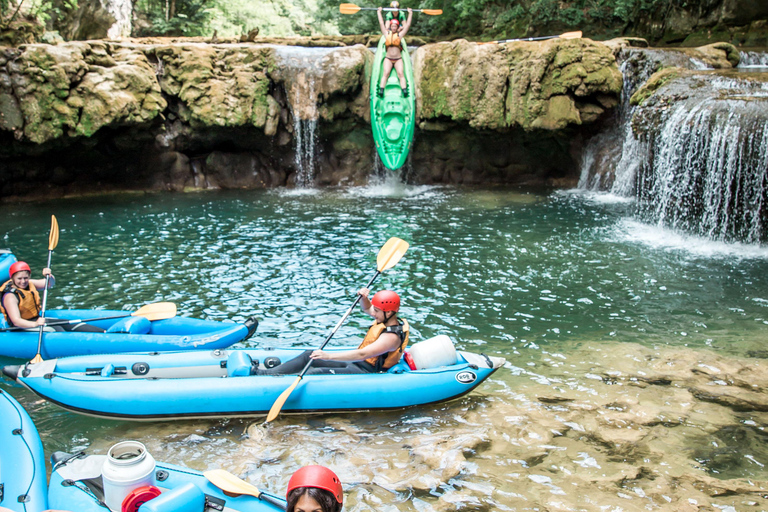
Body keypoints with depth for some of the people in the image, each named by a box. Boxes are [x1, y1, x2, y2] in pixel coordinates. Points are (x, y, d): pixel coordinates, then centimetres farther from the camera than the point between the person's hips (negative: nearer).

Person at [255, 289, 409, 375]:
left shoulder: (391, 337, -26)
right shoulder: (387, 319, 4)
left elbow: (362, 354, -35)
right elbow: (366, 308, 24)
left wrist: (327, 356, -39)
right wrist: (363, 298, -1)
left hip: (363, 373, -10)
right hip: (356, 364, 10)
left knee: (315, 373, -27)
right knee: (309, 355, 5)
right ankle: (269, 373, 5)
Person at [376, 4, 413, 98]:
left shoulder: (400, 35, 8)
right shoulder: (387, 34, 10)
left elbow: (407, 25, 11)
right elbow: (381, 24, 17)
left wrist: (410, 13, 16)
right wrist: (379, 12, 23)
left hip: (398, 59, 0)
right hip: (388, 59, 0)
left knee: (401, 73, -20)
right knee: (385, 73, -21)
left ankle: (405, 91, -33)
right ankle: (381, 90, -33)